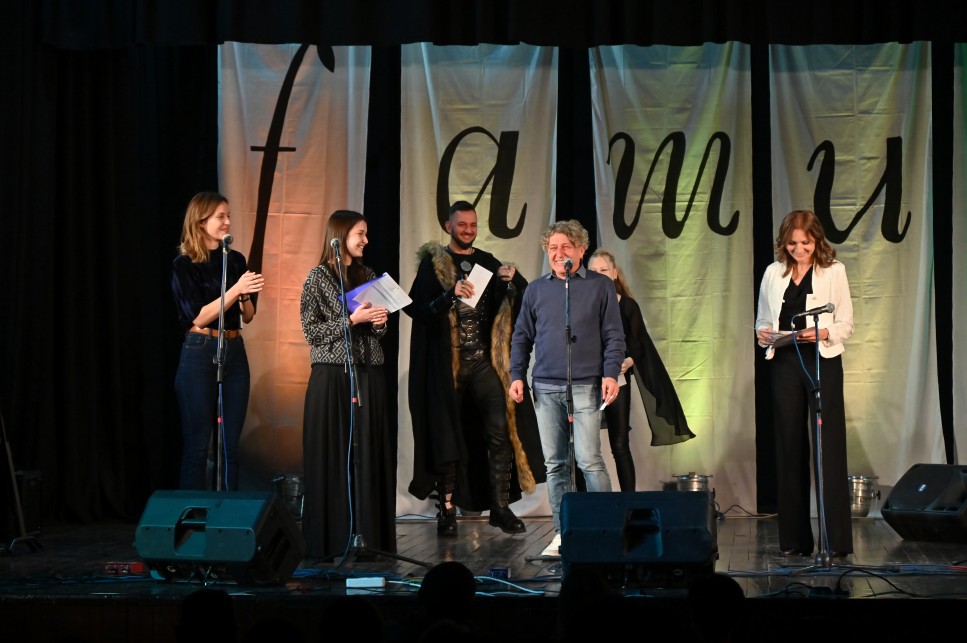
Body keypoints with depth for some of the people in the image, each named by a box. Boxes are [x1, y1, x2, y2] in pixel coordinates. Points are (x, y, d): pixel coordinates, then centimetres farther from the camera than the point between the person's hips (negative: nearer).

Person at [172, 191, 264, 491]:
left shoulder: (236, 259, 10)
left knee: (230, 444, 5)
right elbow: (199, 317, -12)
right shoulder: (184, 264, -5)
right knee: (197, 445, -3)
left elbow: (248, 316, 12)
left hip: (234, 352, 5)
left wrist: (247, 294, -10)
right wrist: (235, 289, -19)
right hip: (200, 353, -5)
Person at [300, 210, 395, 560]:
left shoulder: (368, 275, 15)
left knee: (368, 453, 1)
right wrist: (352, 320, -15)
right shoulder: (319, 277, -1)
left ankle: (367, 534, 4)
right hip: (332, 373, -5)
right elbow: (312, 331, -8)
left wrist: (379, 321, 0)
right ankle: (330, 539, -3)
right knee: (332, 455, -6)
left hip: (367, 374, 5)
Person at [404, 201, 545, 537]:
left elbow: (525, 299, 10)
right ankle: (447, 510, 8)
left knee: (499, 428, -9)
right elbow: (417, 307, -8)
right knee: (448, 435, 1)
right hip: (447, 362, -2)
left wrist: (512, 280, -10)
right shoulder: (434, 263, 4)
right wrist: (450, 295, -22)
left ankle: (500, 506, -6)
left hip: (484, 360, 2)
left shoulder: (487, 262, 14)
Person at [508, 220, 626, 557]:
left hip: (586, 387, -3)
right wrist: (517, 375, 6)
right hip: (546, 389, 4)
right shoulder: (535, 290, 13)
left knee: (589, 460, -10)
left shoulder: (600, 286, 5)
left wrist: (611, 374, -9)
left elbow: (613, 336, 3)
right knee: (555, 464, 5)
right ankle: (563, 532, 10)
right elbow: (522, 337, 16)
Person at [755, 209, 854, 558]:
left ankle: (836, 539, -4)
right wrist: (763, 334, -7)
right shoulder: (773, 273, 10)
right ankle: (794, 539, 10)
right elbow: (762, 320, 15)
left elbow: (846, 324, 2)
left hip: (823, 362, -3)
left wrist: (824, 333, -18)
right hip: (784, 363, 3)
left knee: (829, 448, -6)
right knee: (789, 448, 4)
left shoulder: (833, 271, 3)